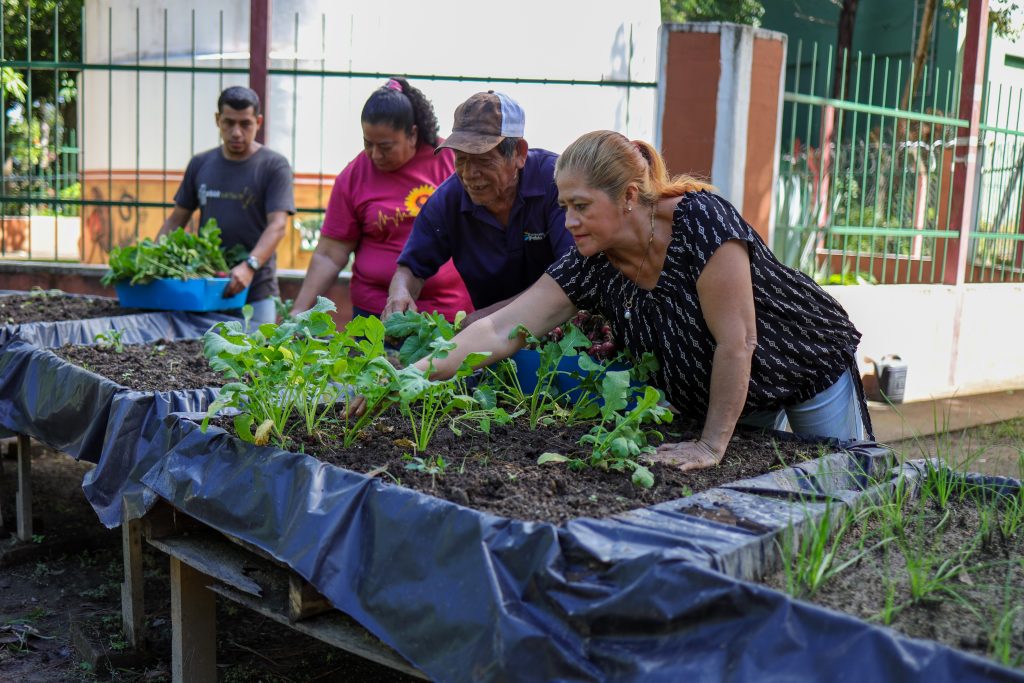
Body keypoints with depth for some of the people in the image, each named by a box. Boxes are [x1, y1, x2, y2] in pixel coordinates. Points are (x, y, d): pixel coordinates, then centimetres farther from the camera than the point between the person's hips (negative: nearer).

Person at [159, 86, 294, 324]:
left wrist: (250, 265, -28)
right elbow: (176, 220, 16)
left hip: (256, 292, -4)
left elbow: (277, 226, -13)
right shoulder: (200, 164, 12)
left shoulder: (274, 166, -2)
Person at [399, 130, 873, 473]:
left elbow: (736, 342, -33)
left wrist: (713, 444, -27)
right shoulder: (590, 266, -17)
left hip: (809, 369, -4)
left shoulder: (701, 220, -35)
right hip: (714, 392, 5)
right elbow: (500, 331, -20)